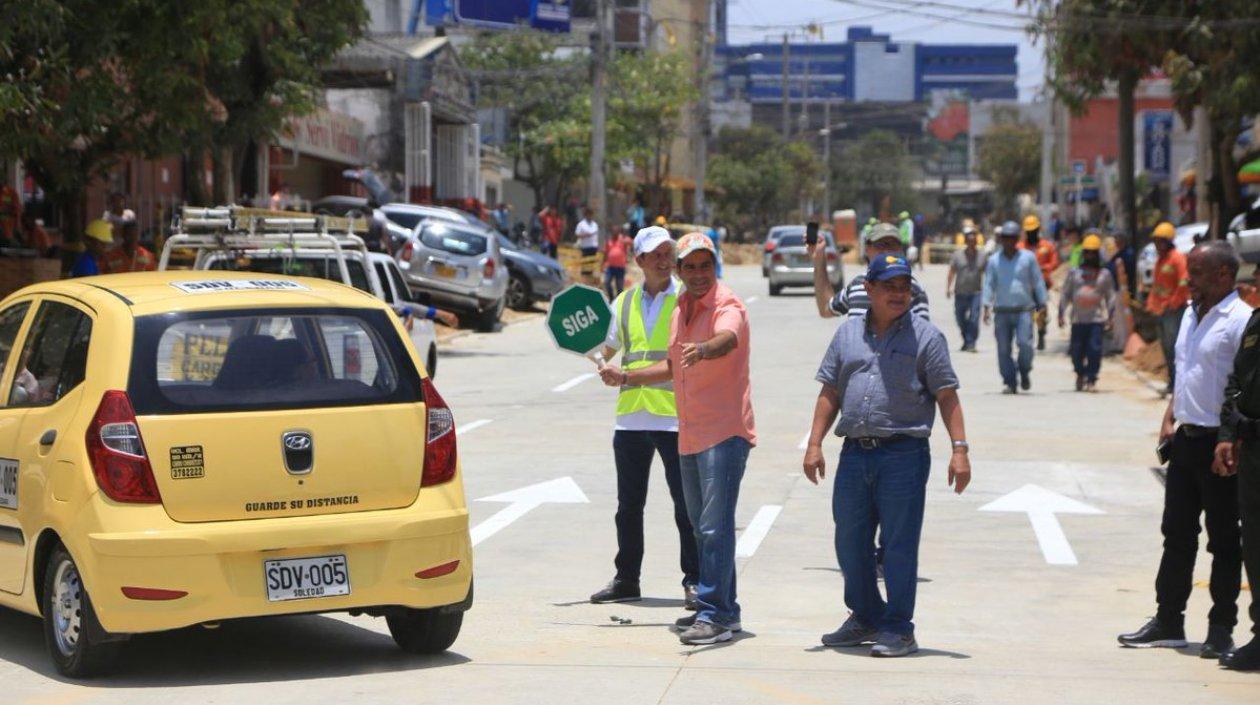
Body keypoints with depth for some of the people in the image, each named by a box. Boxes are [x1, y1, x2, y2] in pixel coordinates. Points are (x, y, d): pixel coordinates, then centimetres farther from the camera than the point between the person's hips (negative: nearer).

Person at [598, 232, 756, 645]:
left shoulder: (727, 306, -11)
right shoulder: (679, 311, 15)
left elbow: (726, 340, -35)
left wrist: (702, 349, -56)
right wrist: (626, 378, 27)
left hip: (724, 432, -9)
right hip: (690, 436, 9)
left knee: (715, 527, -14)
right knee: (702, 527, 14)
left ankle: (716, 614, -14)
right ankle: (719, 608, 24)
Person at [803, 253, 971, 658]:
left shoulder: (924, 336, 1)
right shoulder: (848, 333, 13)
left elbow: (946, 396, -2)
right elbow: (830, 393, 14)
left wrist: (960, 449, -10)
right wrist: (814, 445, 6)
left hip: (904, 454, -5)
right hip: (854, 453, 5)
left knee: (899, 545, -2)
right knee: (850, 543, 11)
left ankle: (898, 629, 6)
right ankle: (865, 618, 27)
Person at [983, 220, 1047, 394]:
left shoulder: (1028, 258, 5)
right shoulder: (994, 260, 8)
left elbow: (1038, 282, 8)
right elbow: (989, 284, 7)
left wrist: (1042, 306, 3)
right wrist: (987, 306, -5)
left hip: (1024, 310, -2)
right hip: (1002, 311, 2)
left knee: (1025, 344, -15)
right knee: (1003, 349, -1)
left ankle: (1025, 372, 11)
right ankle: (1008, 382, 7)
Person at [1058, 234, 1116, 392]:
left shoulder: (1104, 274, 7)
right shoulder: (1074, 273, 9)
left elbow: (1111, 296, 9)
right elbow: (1065, 294, 11)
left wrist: (1110, 315, -1)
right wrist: (1061, 313, 3)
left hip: (1097, 319, -1)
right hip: (1078, 319, 1)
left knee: (1094, 350, -12)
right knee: (1077, 350, 4)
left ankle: (1091, 379, -5)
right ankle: (1080, 374, 29)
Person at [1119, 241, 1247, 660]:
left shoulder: (1241, 320, -14)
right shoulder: (1191, 315, 13)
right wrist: (1170, 420, 13)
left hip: (1219, 443, -8)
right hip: (1185, 438, 8)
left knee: (1224, 539, 2)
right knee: (1177, 534, 12)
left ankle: (1221, 629, 9)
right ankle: (1168, 621, 20)